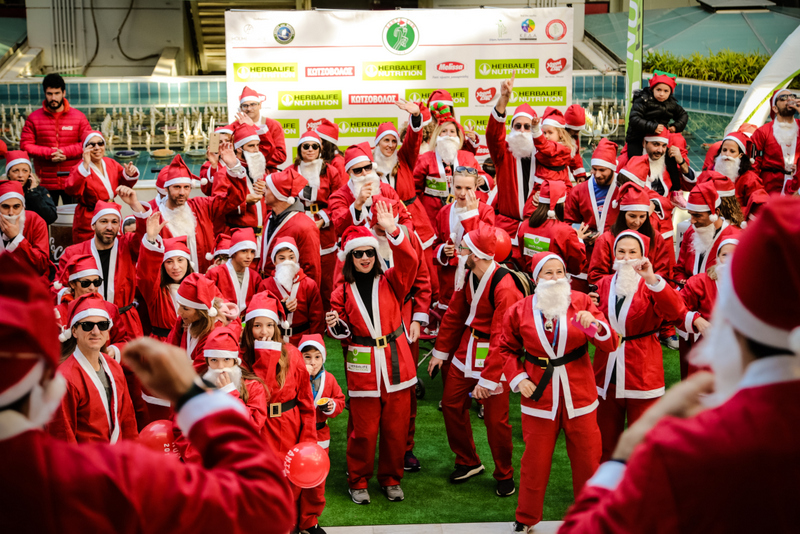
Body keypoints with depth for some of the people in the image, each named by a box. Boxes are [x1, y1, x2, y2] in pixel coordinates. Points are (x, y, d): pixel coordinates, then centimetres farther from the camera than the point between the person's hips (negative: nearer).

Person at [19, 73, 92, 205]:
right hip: (45, 183, 0)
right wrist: (48, 153, -13)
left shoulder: (78, 117, 4)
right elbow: (25, 145, 1)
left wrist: (66, 152, -12)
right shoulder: (34, 118, 5)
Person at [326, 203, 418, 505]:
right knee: (364, 429, 2)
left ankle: (390, 479, 24)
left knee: (396, 426, 7)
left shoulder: (390, 282, 3)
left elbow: (408, 262, -16)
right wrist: (336, 326, -15)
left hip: (395, 364, 1)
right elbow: (344, 334, 9)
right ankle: (358, 482, 20)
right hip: (362, 367, -1)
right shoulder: (342, 293, 4)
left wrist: (393, 231, -26)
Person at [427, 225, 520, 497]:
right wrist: (440, 351, 15)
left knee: (495, 418, -1)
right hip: (465, 352, 8)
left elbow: (501, 339, -24)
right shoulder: (468, 277, 1)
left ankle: (504, 475, 21)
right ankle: (467, 462, 33)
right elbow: (454, 315, 14)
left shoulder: (504, 287, -25)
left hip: (493, 359, -8)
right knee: (451, 403, 13)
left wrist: (488, 379, -24)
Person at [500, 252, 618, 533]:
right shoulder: (520, 310, -2)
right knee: (535, 460, 9)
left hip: (579, 393, 0)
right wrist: (517, 378, -2)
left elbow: (610, 344, -8)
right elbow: (508, 349, 11)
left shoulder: (581, 302, -4)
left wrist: (594, 325, -28)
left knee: (587, 459, 10)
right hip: (539, 395, 0)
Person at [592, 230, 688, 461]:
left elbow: (676, 311, -25)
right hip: (607, 374, 4)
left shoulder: (651, 285, -5)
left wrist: (652, 279, -34)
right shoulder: (604, 284, 7)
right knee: (605, 441, 13)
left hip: (642, 373, -4)